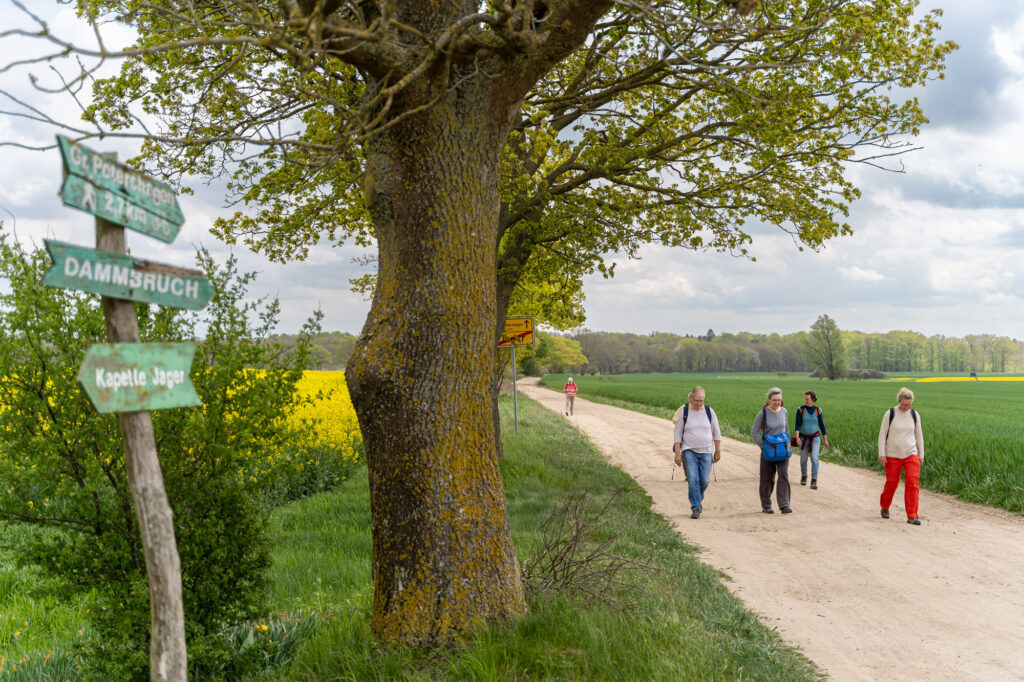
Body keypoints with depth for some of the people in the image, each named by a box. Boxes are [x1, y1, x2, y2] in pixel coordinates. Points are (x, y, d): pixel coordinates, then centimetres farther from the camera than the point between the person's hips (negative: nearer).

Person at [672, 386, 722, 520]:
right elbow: (678, 434, 1)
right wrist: (677, 454, -4)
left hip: (706, 452, 1)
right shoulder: (684, 413, -2)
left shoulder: (709, 411, 2)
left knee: (704, 481, -1)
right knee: (693, 480, -11)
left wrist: (718, 451, 9)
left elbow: (716, 433, 10)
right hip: (689, 451, -1)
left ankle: (698, 499, 28)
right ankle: (696, 508, -4)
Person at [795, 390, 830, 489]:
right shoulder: (800, 409, -9)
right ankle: (804, 477, 34)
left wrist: (825, 440, 2)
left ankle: (814, 482, -10)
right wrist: (797, 437, -27)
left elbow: (822, 425, 2)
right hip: (803, 438, 1)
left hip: (815, 437, 0)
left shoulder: (817, 410, -4)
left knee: (814, 459, -11)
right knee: (803, 458, 12)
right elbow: (797, 424, -14)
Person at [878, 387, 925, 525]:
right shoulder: (890, 414, -6)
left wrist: (921, 455, 11)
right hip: (892, 455, -2)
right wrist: (881, 454, -9)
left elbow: (919, 435, 12)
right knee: (892, 482, 6)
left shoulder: (915, 415, 2)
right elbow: (882, 433, -4)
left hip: (911, 454, 2)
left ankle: (912, 516, -11)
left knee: (913, 483, -12)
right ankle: (885, 507, 35)